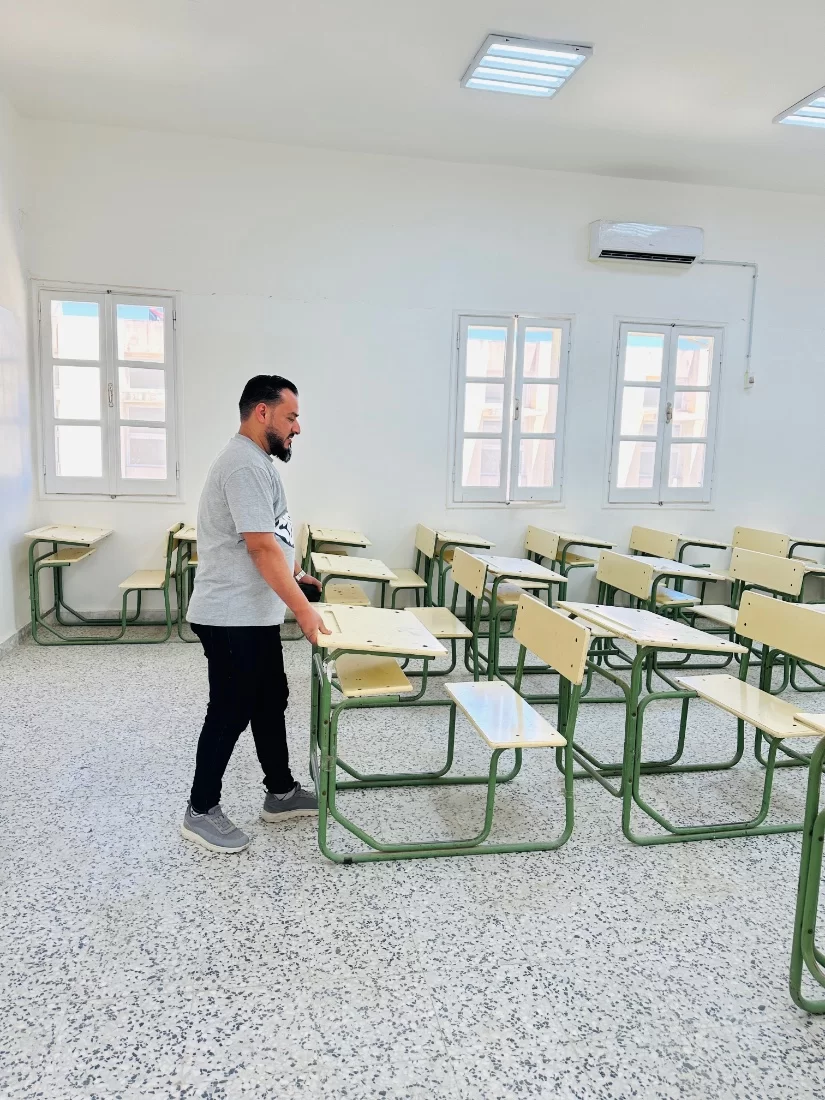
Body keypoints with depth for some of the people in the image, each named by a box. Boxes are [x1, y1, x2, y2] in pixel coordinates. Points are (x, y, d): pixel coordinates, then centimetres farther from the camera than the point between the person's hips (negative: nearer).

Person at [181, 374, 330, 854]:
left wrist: (292, 571, 19)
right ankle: (201, 811, 17)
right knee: (231, 712, 1)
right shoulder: (245, 464, -21)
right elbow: (261, 547, -26)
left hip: (254, 614, 10)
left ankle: (282, 793, 30)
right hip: (233, 618, -10)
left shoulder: (256, 461, 13)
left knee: (271, 701, 17)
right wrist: (304, 609, -26)